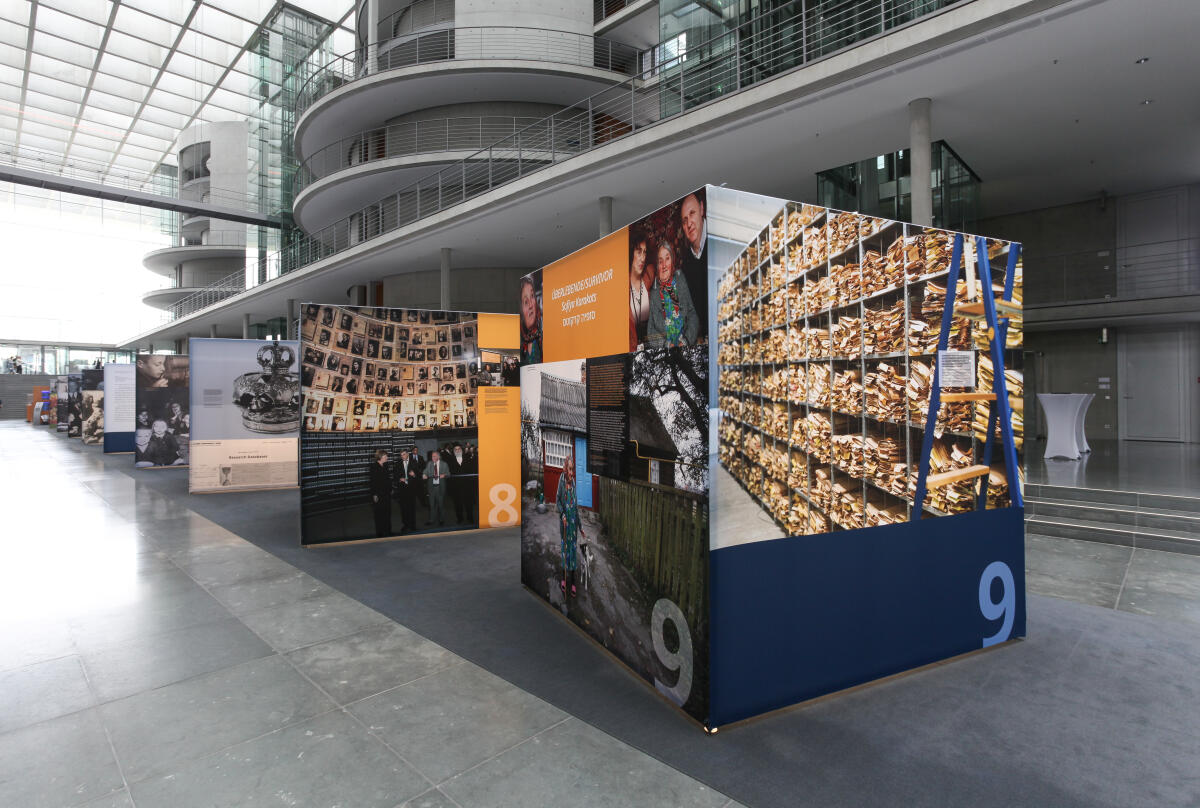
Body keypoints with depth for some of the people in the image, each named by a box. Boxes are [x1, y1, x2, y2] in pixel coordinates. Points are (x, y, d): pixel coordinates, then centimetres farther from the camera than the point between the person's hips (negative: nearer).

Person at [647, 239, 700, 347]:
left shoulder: (681, 281, 9)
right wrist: (666, 344, -16)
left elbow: (693, 316, 8)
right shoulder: (652, 291, 0)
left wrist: (686, 340, -8)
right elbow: (650, 331, 0)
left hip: (685, 345, 2)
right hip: (662, 350, -1)